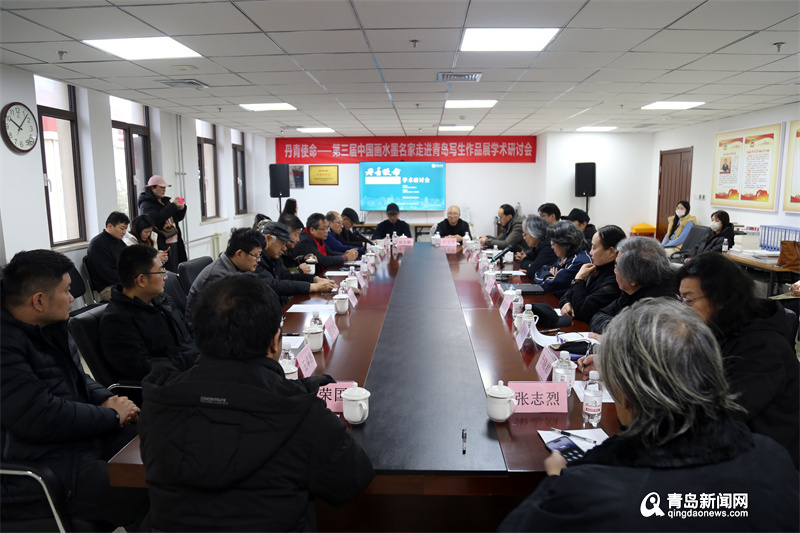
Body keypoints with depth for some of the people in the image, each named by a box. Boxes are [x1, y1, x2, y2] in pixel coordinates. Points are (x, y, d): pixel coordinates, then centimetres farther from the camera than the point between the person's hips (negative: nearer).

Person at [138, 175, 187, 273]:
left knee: (178, 270, 5)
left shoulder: (165, 201, 17)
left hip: (174, 242, 7)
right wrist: (173, 206, -18)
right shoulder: (146, 205, -5)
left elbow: (177, 218, 24)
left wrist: (181, 209, 3)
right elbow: (156, 219, -23)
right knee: (170, 272, -10)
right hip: (163, 245, -7)